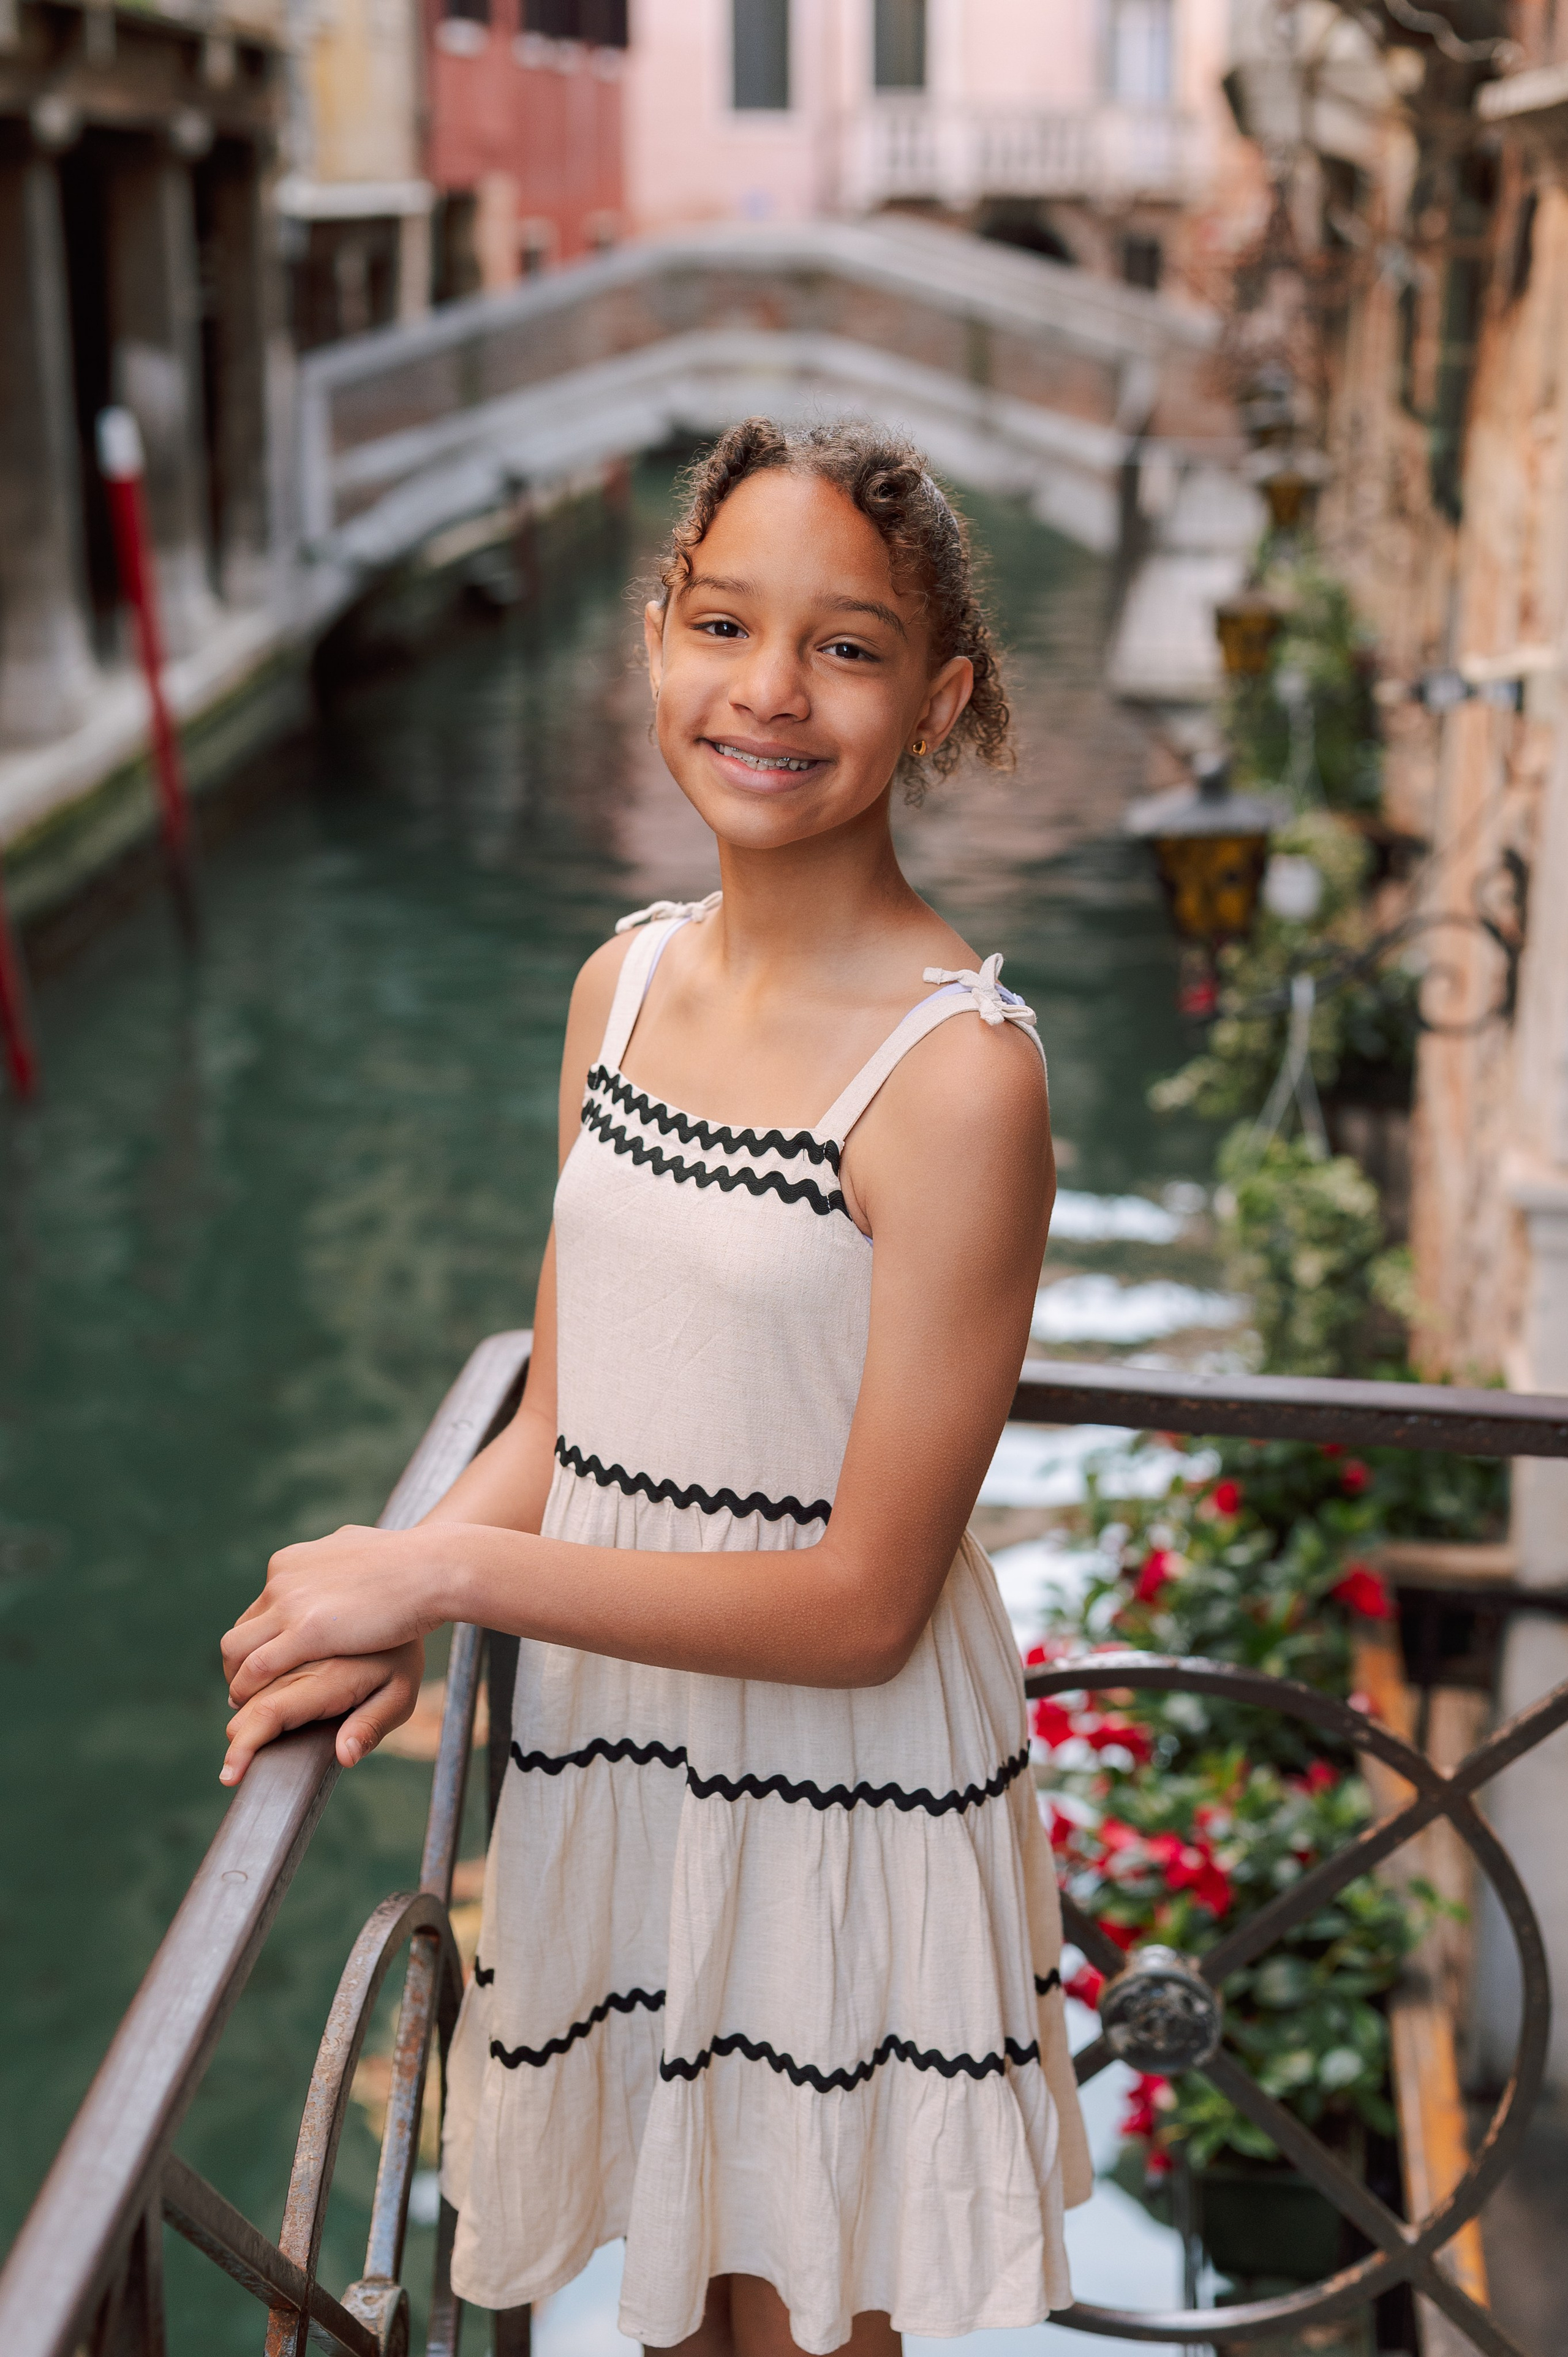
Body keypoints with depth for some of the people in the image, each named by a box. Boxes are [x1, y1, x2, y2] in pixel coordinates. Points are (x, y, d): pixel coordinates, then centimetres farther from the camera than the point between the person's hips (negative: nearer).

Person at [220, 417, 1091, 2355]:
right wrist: (386, 1624, -12)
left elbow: (863, 1602, -20)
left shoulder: (958, 1070, -22)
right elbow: (564, 1417, 6)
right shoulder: (626, 980, -1)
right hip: (610, 1754, 6)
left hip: (840, 1796, -5)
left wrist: (443, 1565, -18)